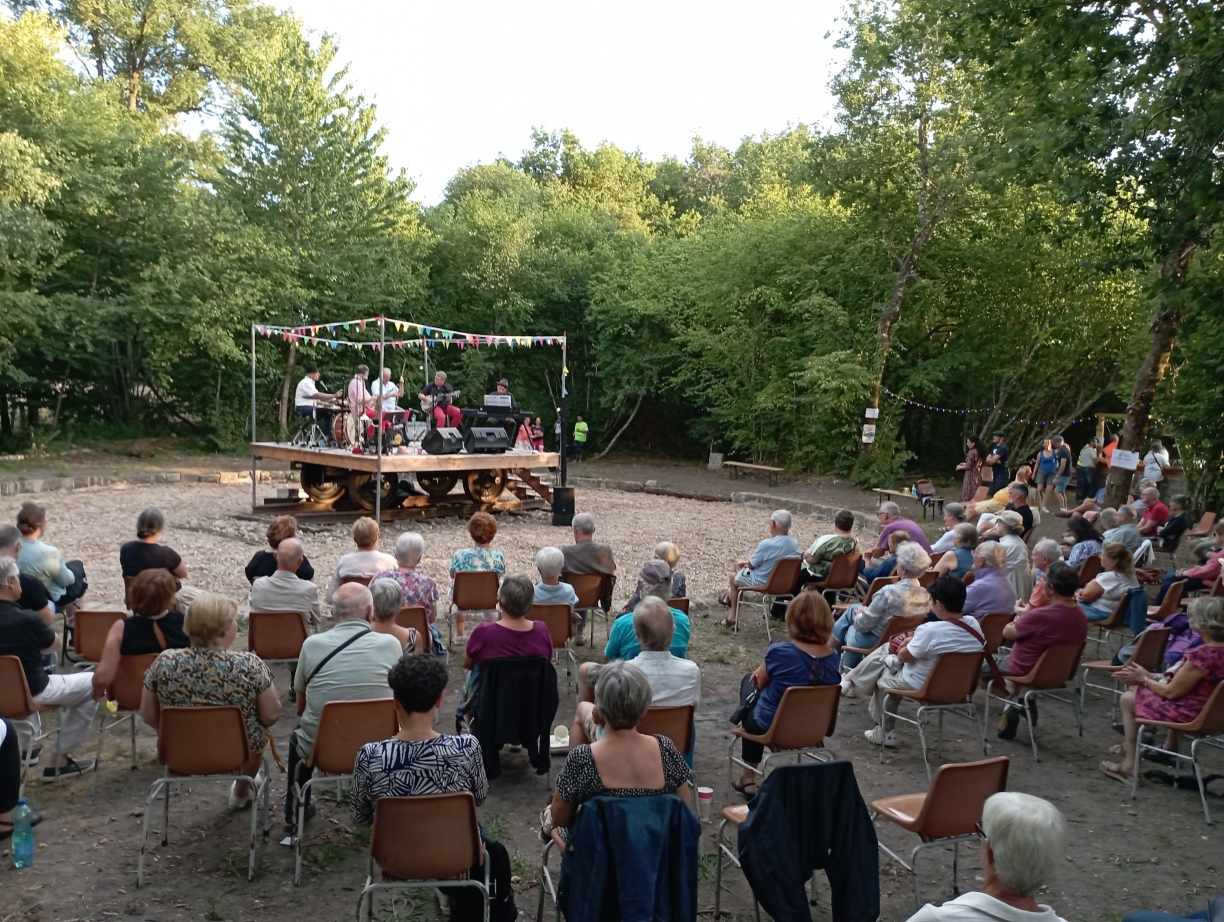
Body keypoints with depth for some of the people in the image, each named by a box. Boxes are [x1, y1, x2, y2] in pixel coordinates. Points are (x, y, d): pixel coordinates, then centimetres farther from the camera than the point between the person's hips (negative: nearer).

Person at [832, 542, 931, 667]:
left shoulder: (889, 592, -31)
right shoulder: (925, 595, -11)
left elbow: (862, 624, -23)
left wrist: (859, 613, 1)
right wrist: (865, 610, 10)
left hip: (878, 640, -7)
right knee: (853, 608, 24)